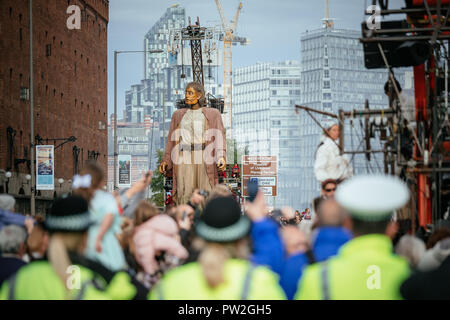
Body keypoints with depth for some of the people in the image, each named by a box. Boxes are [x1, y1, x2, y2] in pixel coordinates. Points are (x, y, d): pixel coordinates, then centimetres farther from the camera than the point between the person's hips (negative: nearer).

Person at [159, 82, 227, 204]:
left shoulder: (213, 114, 8)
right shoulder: (178, 115, 18)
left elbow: (219, 136, -2)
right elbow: (172, 140, 18)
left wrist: (221, 157, -19)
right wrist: (165, 160, 8)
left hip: (204, 160, -2)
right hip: (184, 160, 2)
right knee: (184, 196, -10)